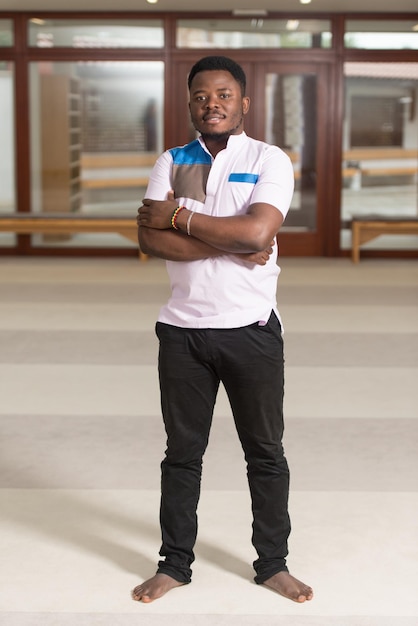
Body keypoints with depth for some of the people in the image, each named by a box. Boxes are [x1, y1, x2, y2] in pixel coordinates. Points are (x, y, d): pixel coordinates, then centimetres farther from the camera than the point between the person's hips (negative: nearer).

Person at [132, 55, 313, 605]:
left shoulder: (270, 161, -3)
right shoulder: (171, 162, 5)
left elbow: (256, 231, -19)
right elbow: (150, 239, -9)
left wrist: (180, 216, -11)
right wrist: (231, 245, -17)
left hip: (252, 328, -2)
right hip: (183, 329, 2)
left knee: (265, 452, 10)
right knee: (183, 452, 12)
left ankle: (273, 563, 25)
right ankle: (175, 563, 25)